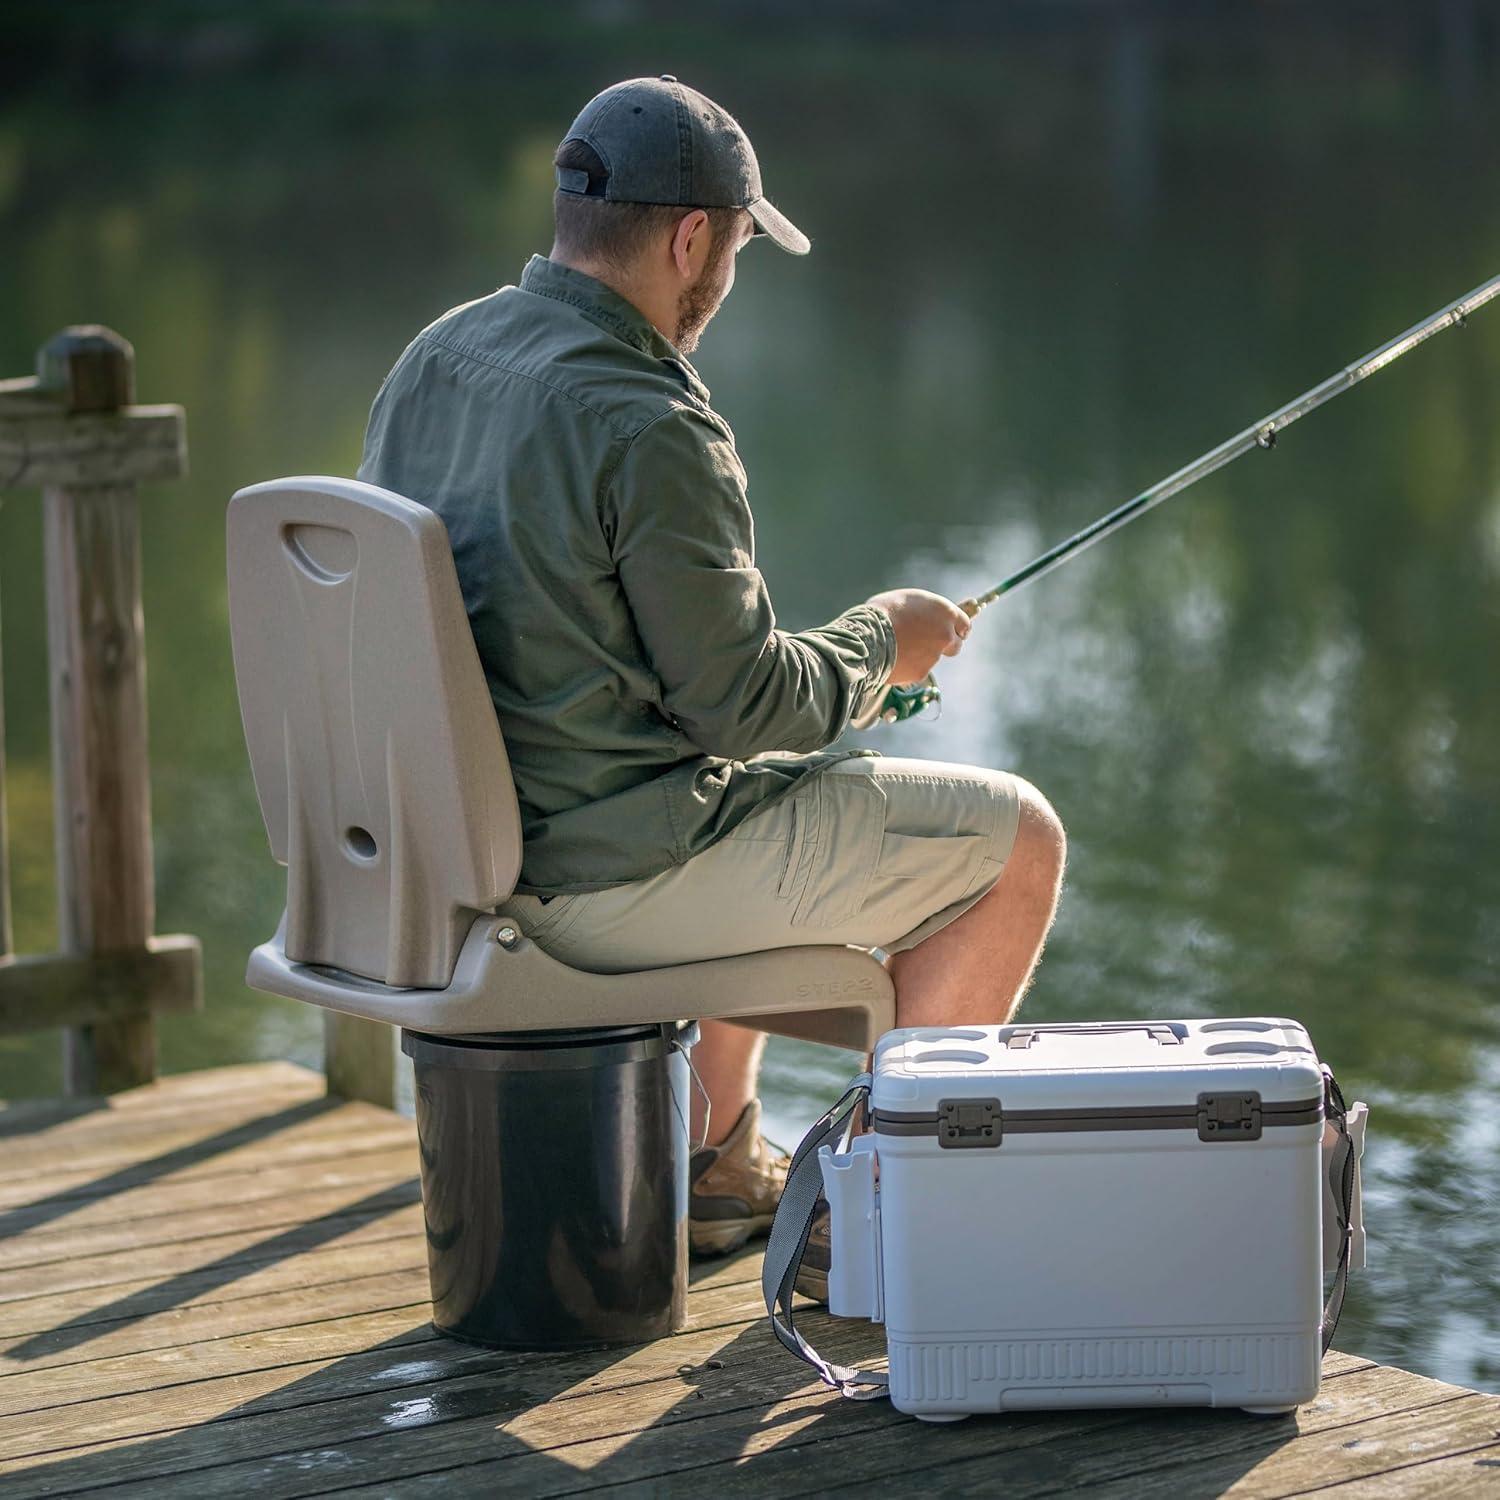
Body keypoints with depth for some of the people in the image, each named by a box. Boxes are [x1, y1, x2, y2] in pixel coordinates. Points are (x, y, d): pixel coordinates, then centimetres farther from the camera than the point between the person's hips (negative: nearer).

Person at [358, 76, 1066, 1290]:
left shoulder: (435, 361, 5)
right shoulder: (648, 426, -23)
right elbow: (738, 698, -19)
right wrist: (882, 643, 1)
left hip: (465, 847, 9)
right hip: (613, 875, -9)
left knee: (775, 800, 37)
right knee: (1016, 840, 5)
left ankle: (719, 1162, 37)